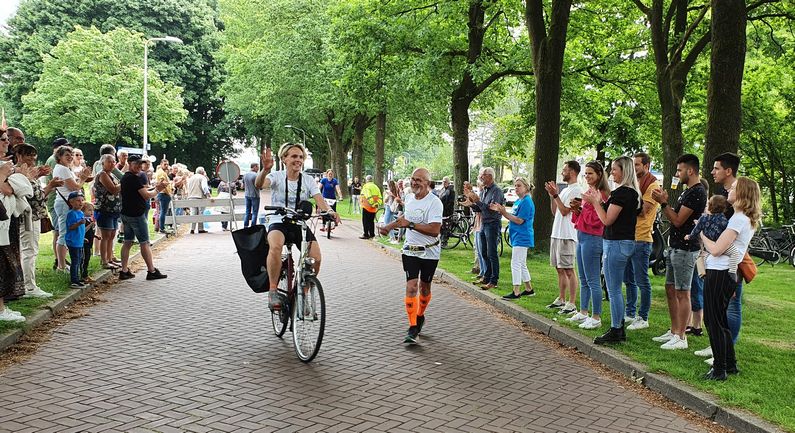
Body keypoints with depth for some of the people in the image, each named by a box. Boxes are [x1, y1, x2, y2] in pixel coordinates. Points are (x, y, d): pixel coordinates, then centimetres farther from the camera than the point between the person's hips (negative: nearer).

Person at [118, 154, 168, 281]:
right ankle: (152, 271, 3)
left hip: (126, 214, 9)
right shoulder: (134, 178, -16)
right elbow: (147, 196, -17)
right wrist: (157, 190, -1)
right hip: (136, 214, -9)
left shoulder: (125, 177, 13)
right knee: (144, 243, -2)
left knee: (127, 242, 10)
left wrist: (154, 187, 10)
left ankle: (124, 271, 10)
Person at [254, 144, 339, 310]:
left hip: (300, 224, 3)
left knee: (316, 258, -20)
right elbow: (259, 184, -26)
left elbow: (319, 199, -12)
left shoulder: (308, 180, 3)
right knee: (275, 246, -37)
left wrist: (329, 211, -35)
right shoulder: (277, 176, -4)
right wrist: (265, 170, -49)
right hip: (278, 223, -3)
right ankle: (273, 291, -21)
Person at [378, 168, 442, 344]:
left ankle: (420, 316, 38)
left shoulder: (434, 202, -18)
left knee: (424, 287, 12)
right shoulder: (409, 198, 4)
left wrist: (410, 224, -28)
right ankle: (413, 328, -11)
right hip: (410, 250, 4)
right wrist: (390, 225, 22)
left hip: (429, 252, -4)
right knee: (411, 286, -10)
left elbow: (434, 230, -28)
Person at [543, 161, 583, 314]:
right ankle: (561, 299, 22)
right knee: (560, 269, 14)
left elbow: (564, 211, -18)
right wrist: (552, 195, 8)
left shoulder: (576, 190, -11)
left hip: (567, 236, -10)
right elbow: (555, 211, 19)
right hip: (557, 234, 10)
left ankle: (571, 304, -6)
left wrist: (555, 194, -16)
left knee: (568, 270, -8)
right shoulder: (565, 190, 20)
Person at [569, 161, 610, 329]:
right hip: (581, 237, 10)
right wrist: (576, 209, 2)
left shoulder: (600, 194, -13)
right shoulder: (588, 192, 15)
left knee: (593, 281, -6)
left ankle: (596, 318, -1)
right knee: (584, 280, 16)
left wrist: (582, 207, -13)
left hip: (592, 238, -10)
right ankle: (583, 313, 25)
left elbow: (596, 219, -18)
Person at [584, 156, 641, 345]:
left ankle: (615, 331, 1)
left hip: (616, 244, -10)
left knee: (613, 289, -4)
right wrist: (600, 201, 11)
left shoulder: (621, 192, -16)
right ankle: (620, 329, 21)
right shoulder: (633, 193, 14)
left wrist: (594, 202, -5)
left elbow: (607, 220, -16)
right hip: (627, 242, 10)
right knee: (616, 289, 16)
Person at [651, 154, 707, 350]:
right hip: (675, 247, 10)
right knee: (671, 290, 14)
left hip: (685, 249, -10)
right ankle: (674, 332, 23)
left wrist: (663, 203, -14)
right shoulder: (688, 191, 17)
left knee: (682, 293, -6)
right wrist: (665, 201, 6)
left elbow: (678, 221, -18)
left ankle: (681, 337, 0)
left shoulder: (697, 192, -16)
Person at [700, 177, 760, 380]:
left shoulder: (738, 219, -17)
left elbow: (716, 249, -20)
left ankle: (719, 369, 2)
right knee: (720, 320, 18)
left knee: (713, 321, -3)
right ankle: (730, 365, 26)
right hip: (729, 274, 10)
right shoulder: (748, 220, 14)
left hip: (719, 274, -10)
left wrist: (702, 234, -5)